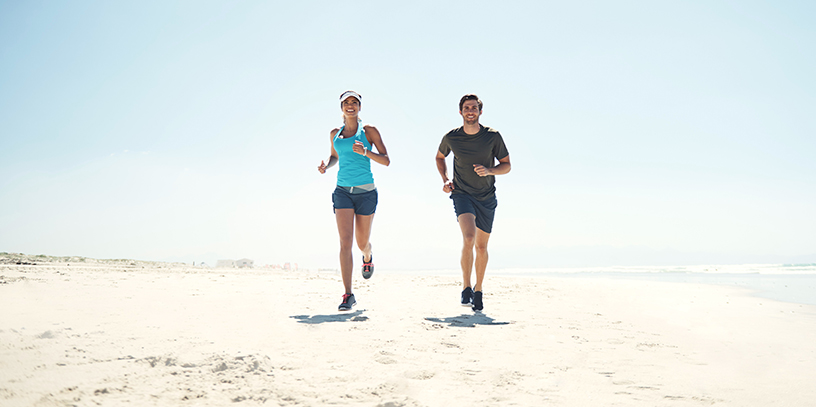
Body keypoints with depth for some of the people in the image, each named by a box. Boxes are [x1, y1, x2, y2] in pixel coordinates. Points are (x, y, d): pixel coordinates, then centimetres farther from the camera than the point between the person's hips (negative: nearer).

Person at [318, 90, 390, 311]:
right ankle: (348, 295, -11)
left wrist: (364, 151, -21)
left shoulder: (369, 131, 0)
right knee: (345, 241, -13)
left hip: (366, 192, -1)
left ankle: (368, 256, 51)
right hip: (343, 191, 2)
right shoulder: (335, 134, 10)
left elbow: (386, 161, -5)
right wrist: (326, 165, 3)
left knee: (362, 242, 11)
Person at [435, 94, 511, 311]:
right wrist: (445, 180, 0)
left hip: (487, 198, 2)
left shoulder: (492, 136, -7)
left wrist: (489, 170, -19)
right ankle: (466, 288, -14)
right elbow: (440, 157, 16)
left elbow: (506, 165, 1)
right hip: (462, 194, -1)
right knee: (468, 238, -25)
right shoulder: (451, 138, -5)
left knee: (481, 247, 10)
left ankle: (478, 290, 30)